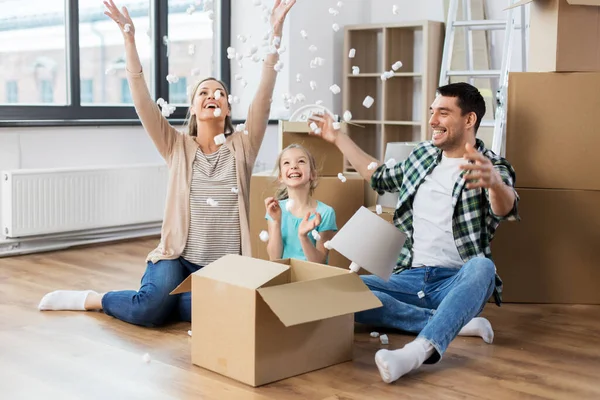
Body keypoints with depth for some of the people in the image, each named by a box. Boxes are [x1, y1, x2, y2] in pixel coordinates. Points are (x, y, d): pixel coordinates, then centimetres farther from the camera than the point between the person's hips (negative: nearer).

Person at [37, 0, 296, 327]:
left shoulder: (241, 149, 6)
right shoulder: (178, 148, 6)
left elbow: (263, 98, -5)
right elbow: (142, 101, -3)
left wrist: (276, 32, -13)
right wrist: (129, 38, -12)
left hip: (226, 268, 1)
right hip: (178, 258, 0)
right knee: (152, 307, -30)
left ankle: (156, 299, -4)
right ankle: (90, 299, 1)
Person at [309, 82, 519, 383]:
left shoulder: (492, 167, -4)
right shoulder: (422, 155, 15)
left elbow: (506, 209, -28)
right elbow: (379, 178, 33)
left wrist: (494, 183, -52)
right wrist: (338, 138, 31)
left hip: (457, 282, -4)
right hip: (412, 279, 5)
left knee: (482, 267, -39)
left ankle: (418, 350, -56)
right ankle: (455, 323, -21)